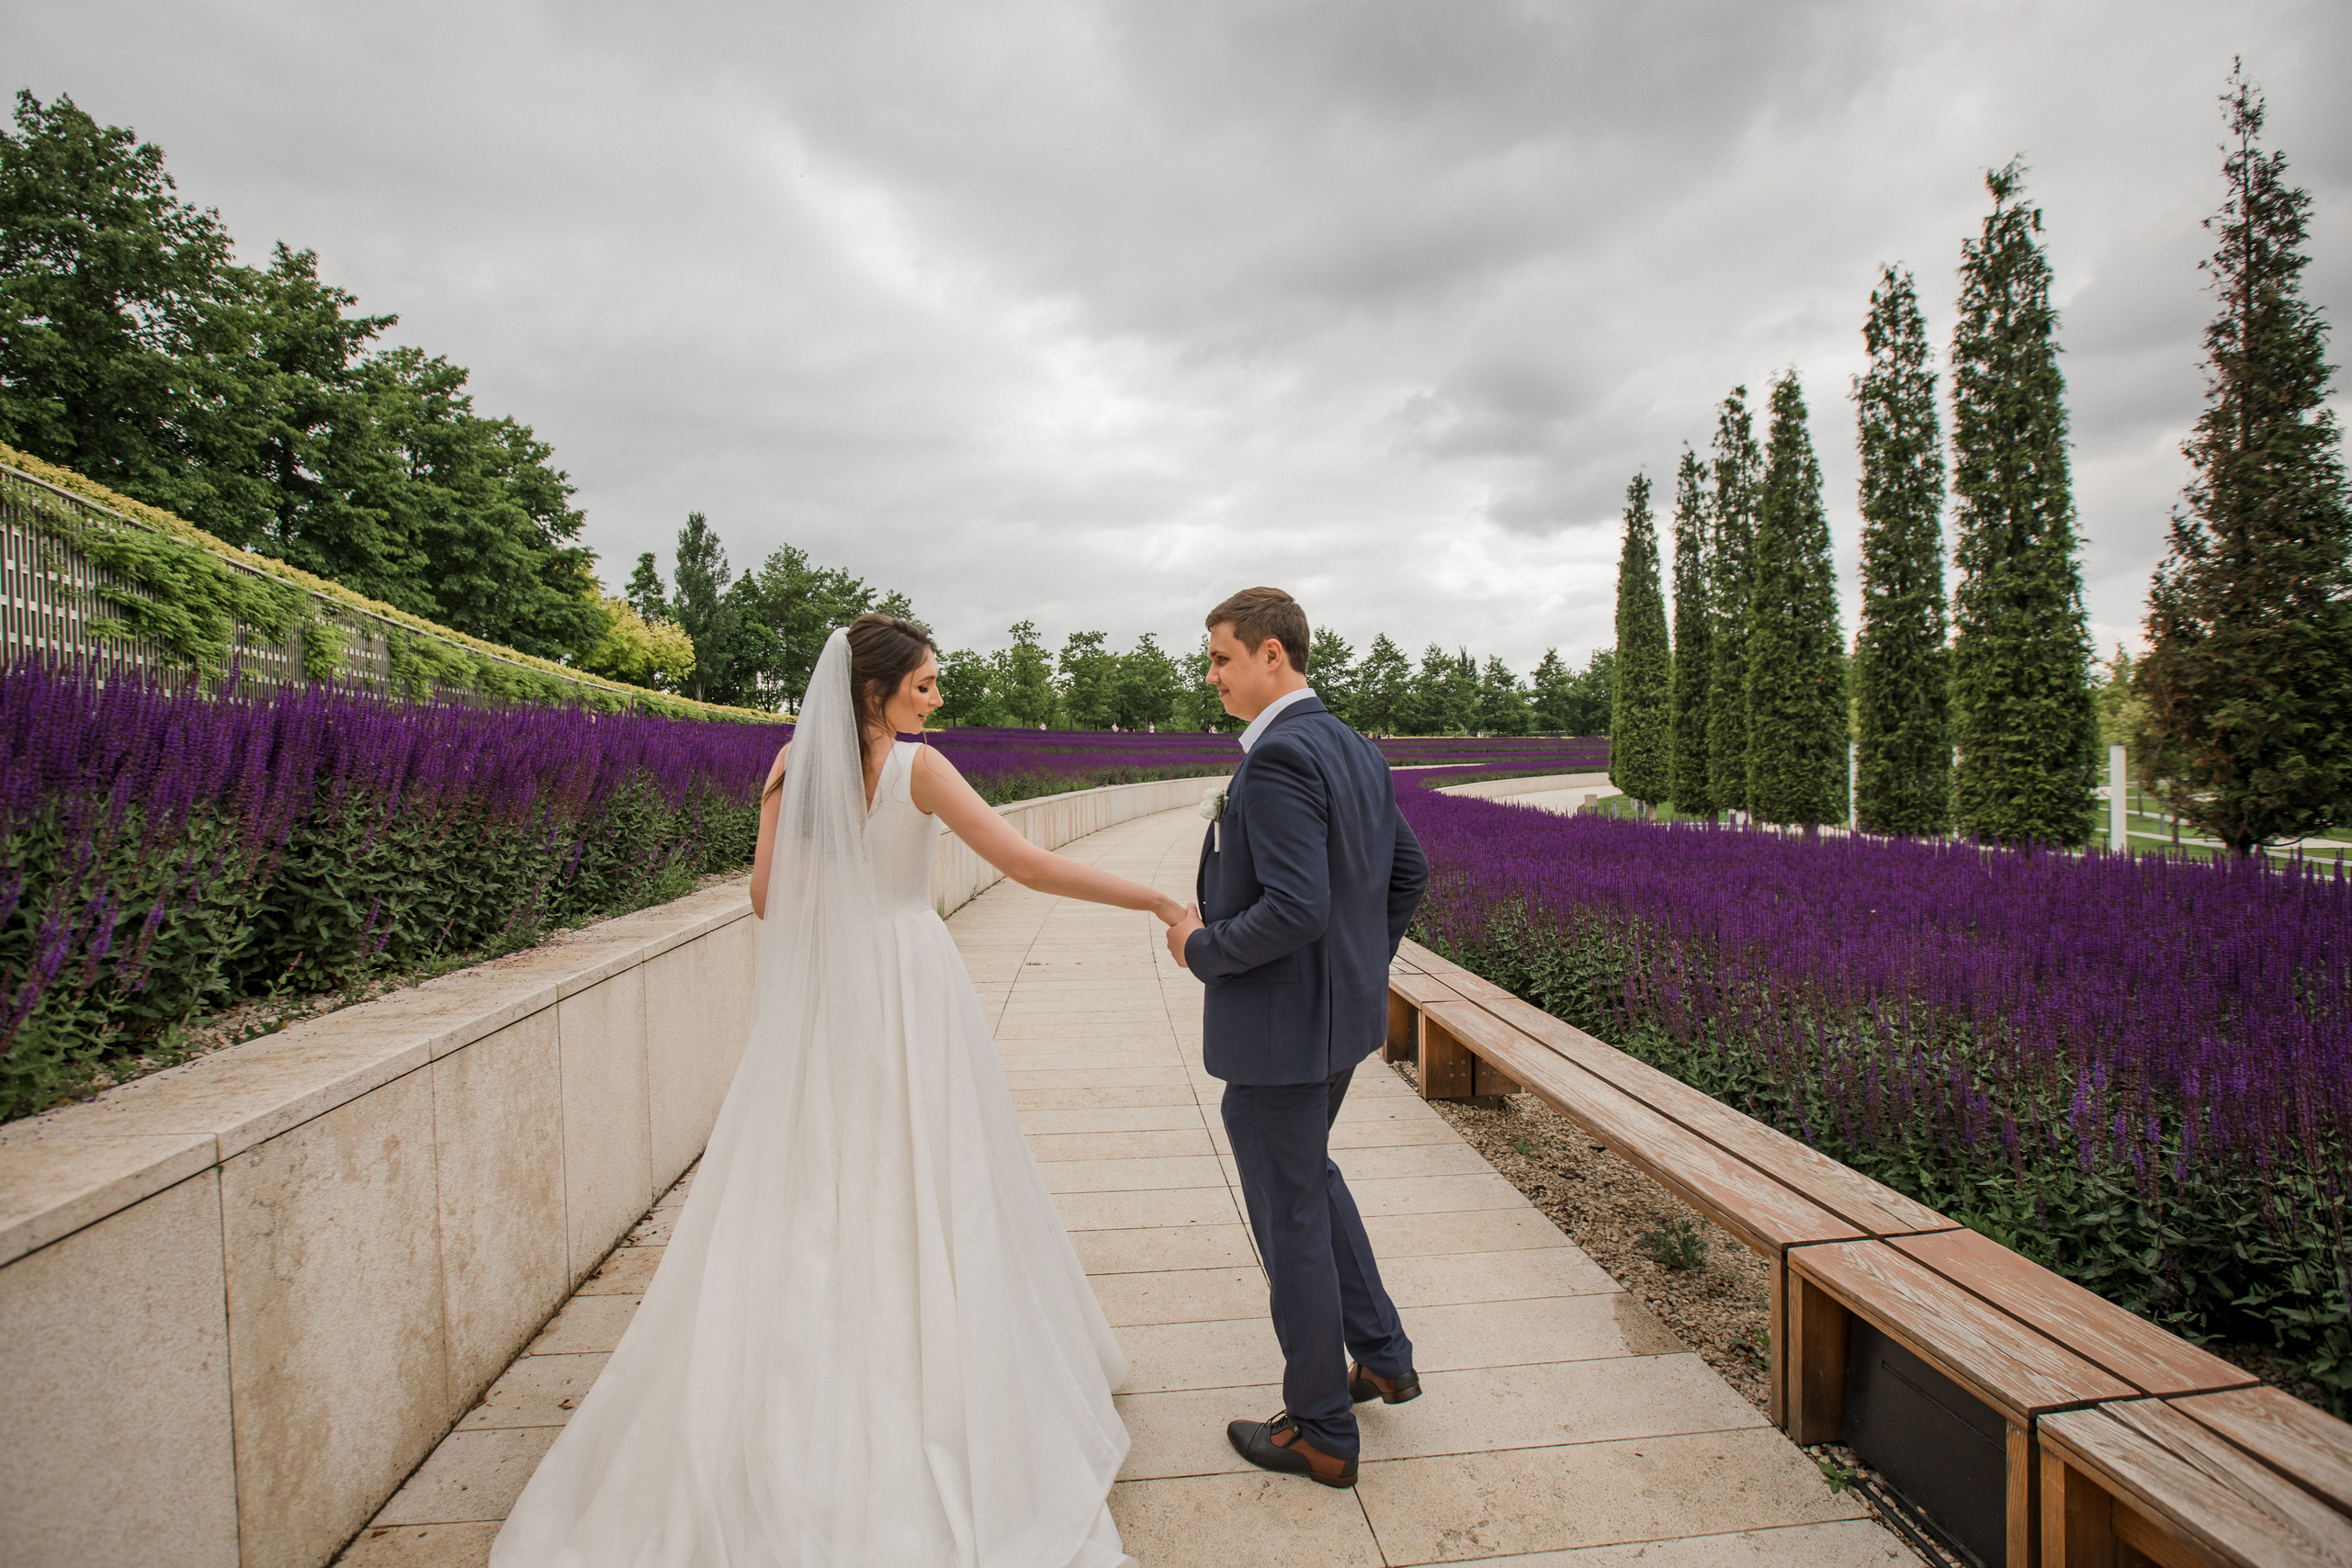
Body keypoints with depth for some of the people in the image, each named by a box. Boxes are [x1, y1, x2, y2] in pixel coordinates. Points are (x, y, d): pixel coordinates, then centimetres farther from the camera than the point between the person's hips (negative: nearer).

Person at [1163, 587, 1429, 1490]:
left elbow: (1296, 909, -31)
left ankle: (1321, 1432, 28)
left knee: (1290, 1217, 8)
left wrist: (1202, 947, -16)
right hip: (1343, 1013, 10)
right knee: (1309, 1175, 29)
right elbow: (1409, 873, 13)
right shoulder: (1357, 750, 6)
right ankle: (1382, 1356, 41)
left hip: (1280, 1026, -10)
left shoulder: (1278, 758, -23)